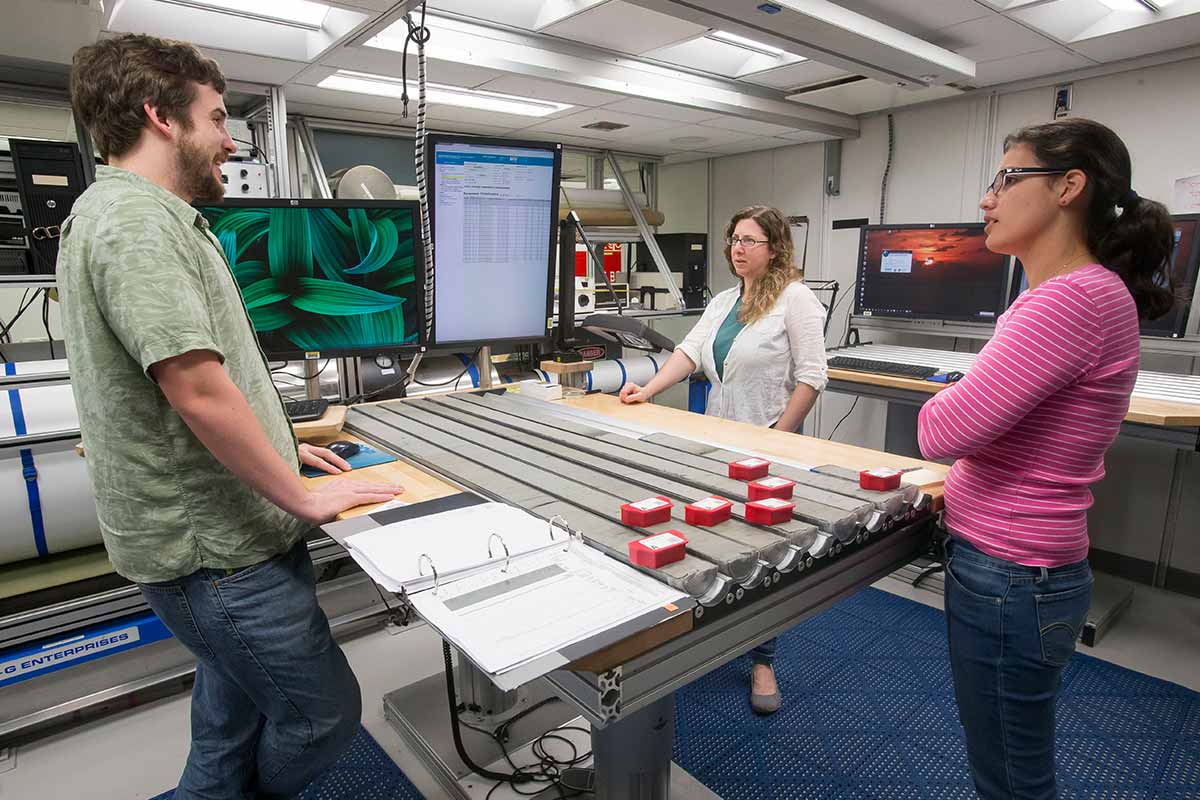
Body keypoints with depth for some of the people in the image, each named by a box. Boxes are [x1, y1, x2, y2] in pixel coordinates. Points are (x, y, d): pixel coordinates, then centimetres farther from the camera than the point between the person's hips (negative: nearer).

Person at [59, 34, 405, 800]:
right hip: (216, 547, -10)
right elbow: (201, 392, -27)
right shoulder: (137, 220, -19)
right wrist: (303, 499, -16)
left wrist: (276, 444, 18)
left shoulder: (135, 213, 15)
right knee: (325, 712, 7)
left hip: (216, 530, 10)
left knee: (234, 723, 22)